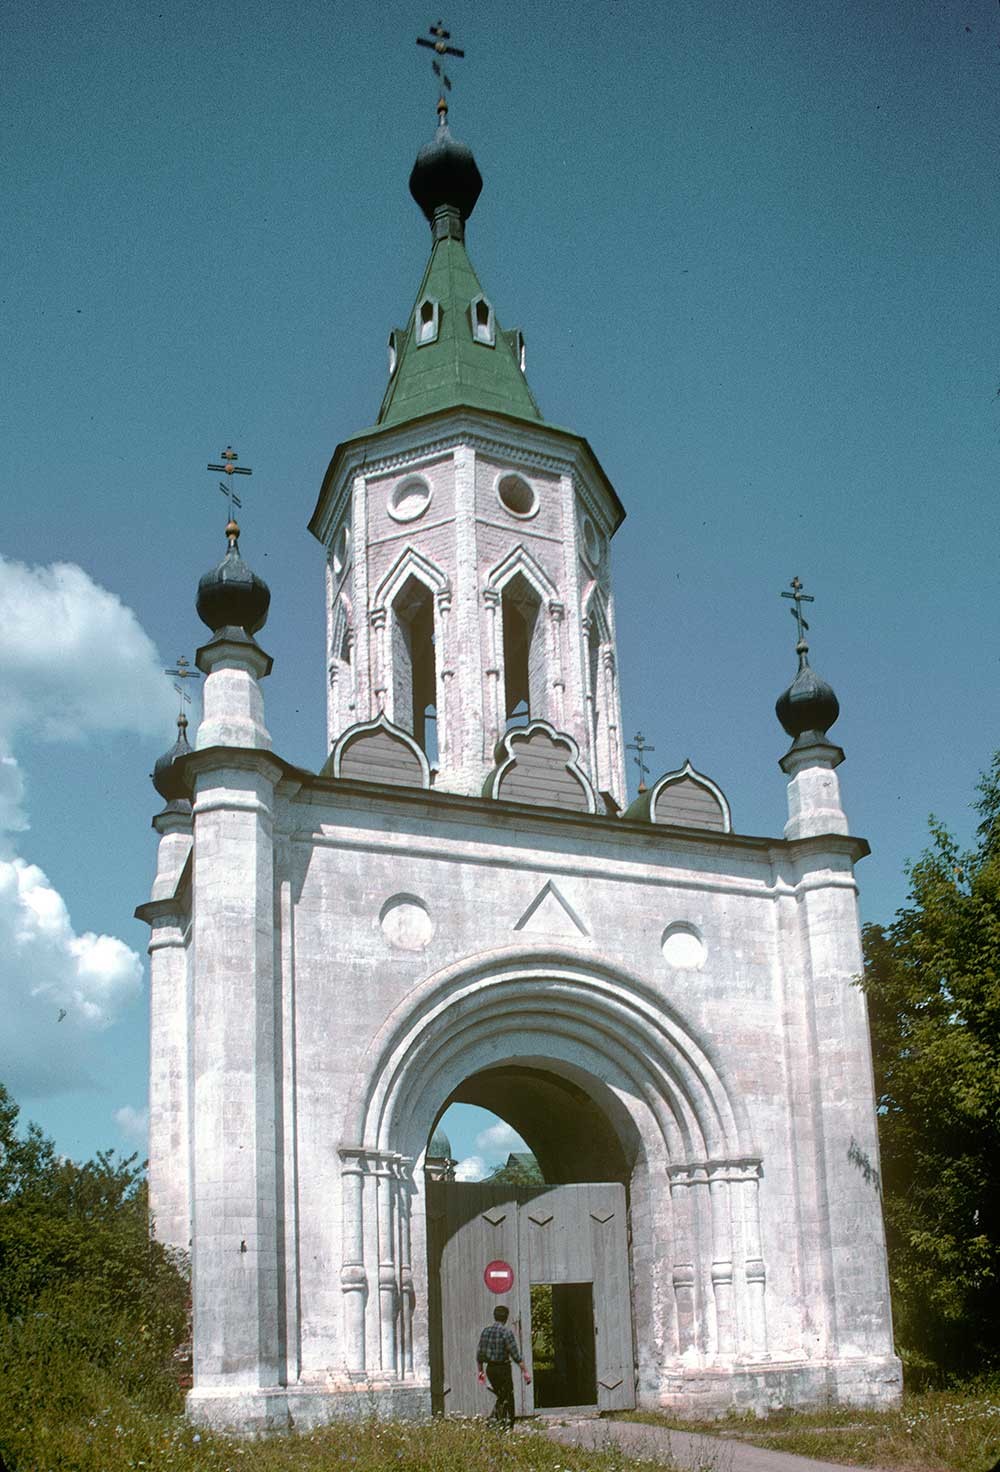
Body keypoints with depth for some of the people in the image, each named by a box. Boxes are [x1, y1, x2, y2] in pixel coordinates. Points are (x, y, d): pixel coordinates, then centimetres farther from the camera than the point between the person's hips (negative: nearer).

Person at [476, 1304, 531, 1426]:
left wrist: (480, 1372, 20)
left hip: (490, 1369, 6)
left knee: (501, 1396, 21)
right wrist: (525, 1371, -13)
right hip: (503, 1368, -6)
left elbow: (479, 1355, 10)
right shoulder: (506, 1332, -13)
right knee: (508, 1399, 3)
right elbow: (515, 1355, -16)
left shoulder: (485, 1331, 5)